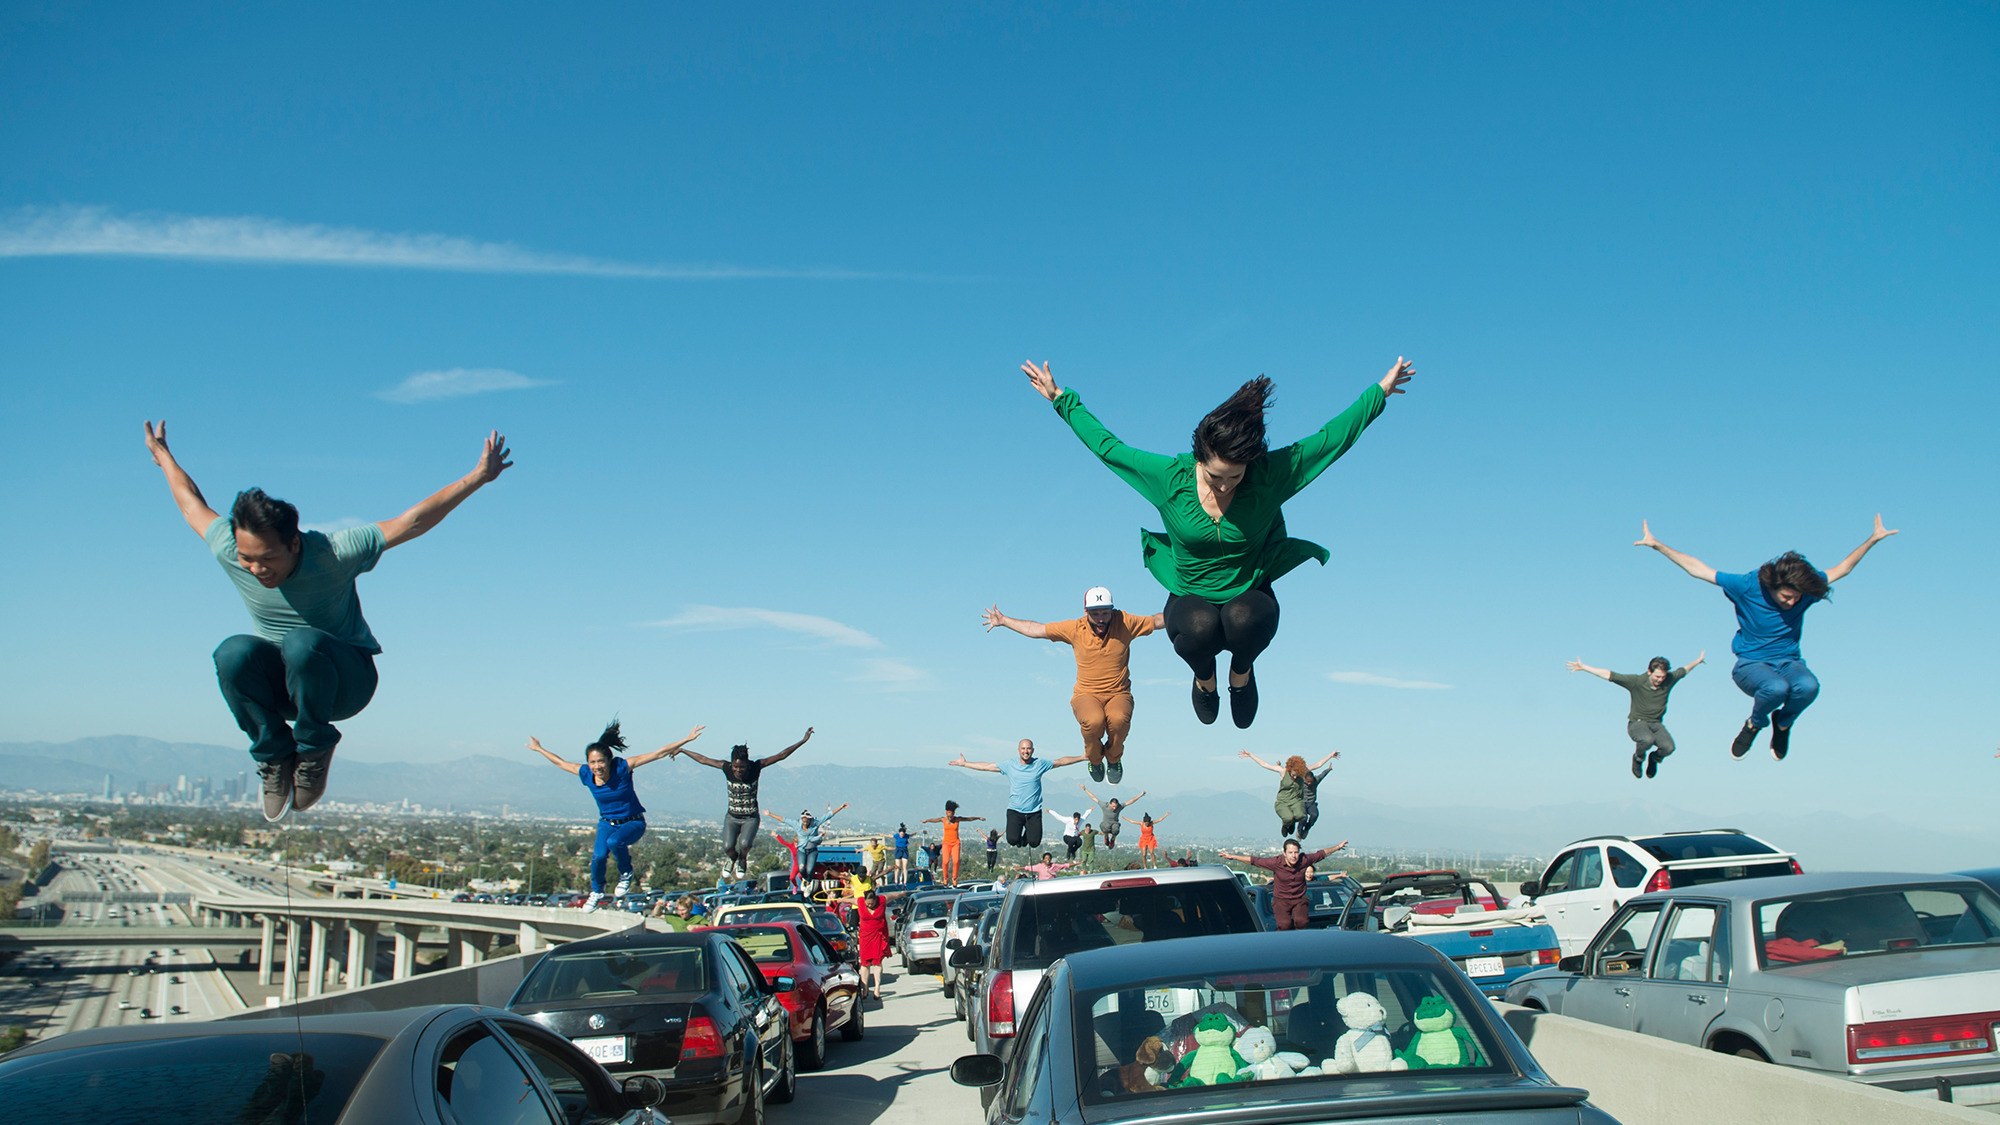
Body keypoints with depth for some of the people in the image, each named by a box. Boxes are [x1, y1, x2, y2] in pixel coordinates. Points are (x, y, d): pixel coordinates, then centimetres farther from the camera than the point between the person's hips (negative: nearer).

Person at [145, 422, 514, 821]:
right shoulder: (227, 550, -15)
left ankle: (314, 749, -14)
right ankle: (274, 755, -11)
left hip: (344, 679, -3)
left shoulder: (333, 552, -25)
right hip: (274, 682, 3)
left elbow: (410, 522, -22)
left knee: (303, 644, -38)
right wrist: (164, 457, 22)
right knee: (233, 653, -31)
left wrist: (477, 477, -24)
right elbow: (192, 502, 6)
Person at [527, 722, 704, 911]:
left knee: (614, 842, -33)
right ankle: (596, 892, 9)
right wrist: (539, 749, 21)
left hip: (633, 823, -4)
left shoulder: (622, 767, -21)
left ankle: (626, 874, -4)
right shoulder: (585, 773, -11)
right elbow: (560, 763, 9)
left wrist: (686, 740, -26)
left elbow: (658, 754, -23)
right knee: (598, 855, -20)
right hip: (607, 823, 4)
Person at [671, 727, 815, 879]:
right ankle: (732, 857, 22)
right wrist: (682, 750, 8)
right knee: (727, 847, -18)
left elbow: (781, 755, -17)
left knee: (744, 844, -26)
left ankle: (742, 860, 12)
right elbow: (702, 759, 0)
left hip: (751, 818, -2)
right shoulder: (726, 768, -12)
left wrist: (802, 741, -20)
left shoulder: (756, 767, -16)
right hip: (732, 817, 2)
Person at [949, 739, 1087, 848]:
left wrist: (1083, 757, 9)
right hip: (1014, 810, 0)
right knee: (1012, 839, -18)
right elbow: (987, 766, 6)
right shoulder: (1010, 766, 2)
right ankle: (1020, 839, 22)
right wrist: (964, 764, 4)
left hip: (1034, 811, 0)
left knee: (1034, 842, -9)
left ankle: (1028, 833, 29)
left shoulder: (1040, 764, 2)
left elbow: (1061, 761, 9)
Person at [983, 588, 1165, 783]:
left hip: (1118, 694, 0)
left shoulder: (1124, 622, -3)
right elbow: (1036, 629, 7)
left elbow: (1157, 620, 9)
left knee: (1118, 719, -36)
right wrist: (1004, 621, 9)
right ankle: (1094, 759, 1)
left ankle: (1114, 758, -1)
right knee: (1093, 720, -35)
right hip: (1086, 694, 0)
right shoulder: (1075, 628, -1)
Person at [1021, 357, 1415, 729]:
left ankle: (1241, 674, 2)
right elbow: (1107, 446, -3)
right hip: (1190, 600, 0)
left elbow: (1332, 437, -4)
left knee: (1244, 618, -36)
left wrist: (1381, 391, 1)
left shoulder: (1270, 474, -15)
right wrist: (1062, 399, 1)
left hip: (1249, 598, 0)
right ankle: (1205, 678, 4)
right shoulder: (1170, 477, -14)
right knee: (1200, 626, -36)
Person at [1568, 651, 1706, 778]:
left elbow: (1684, 670, 19)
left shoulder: (1669, 679, -3)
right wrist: (1583, 667, -18)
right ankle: (1638, 758, 1)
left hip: (1657, 724, 4)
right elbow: (1609, 675, -15)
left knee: (1669, 747, -25)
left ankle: (1654, 758, 14)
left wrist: (1698, 661, 33)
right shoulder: (1637, 682, -13)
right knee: (1647, 740, -37)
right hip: (1637, 722, -4)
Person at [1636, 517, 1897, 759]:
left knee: (1808, 686, -35)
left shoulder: (1806, 588, -7)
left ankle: (1783, 723, 1)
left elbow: (1842, 569, 11)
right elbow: (1696, 568, -12)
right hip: (1751, 663, -3)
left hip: (1789, 662, 3)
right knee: (1777, 688, -39)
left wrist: (1873, 538, 9)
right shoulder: (1747, 587, -15)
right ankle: (1754, 723, -2)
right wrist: (1657, 545, -17)